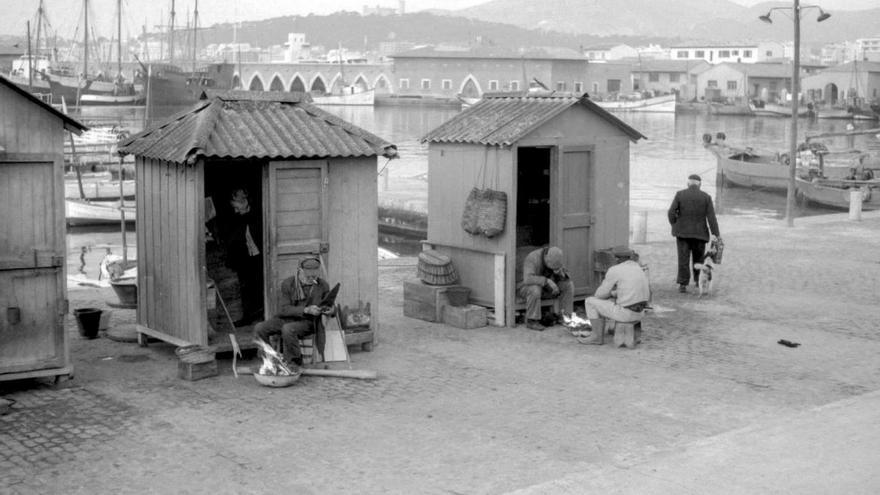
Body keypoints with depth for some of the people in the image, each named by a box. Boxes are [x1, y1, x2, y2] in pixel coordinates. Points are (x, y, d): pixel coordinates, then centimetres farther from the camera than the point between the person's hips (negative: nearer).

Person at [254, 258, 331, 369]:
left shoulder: (323, 285, -4)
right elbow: (285, 309, -12)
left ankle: (294, 361, -16)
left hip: (307, 322, -3)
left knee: (288, 329, -36)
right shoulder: (288, 283, -6)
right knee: (259, 328, -19)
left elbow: (330, 308, 9)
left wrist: (328, 311, -17)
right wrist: (306, 310, -27)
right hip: (287, 318, 3)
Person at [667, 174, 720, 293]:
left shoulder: (680, 194, -3)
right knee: (698, 258, 16)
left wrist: (674, 225, 8)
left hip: (683, 232, -1)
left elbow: (671, 212, -8)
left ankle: (683, 285, -5)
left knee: (683, 259, 0)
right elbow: (711, 217, -6)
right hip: (700, 233, 1)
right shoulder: (706, 197, -1)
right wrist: (717, 234, -5)